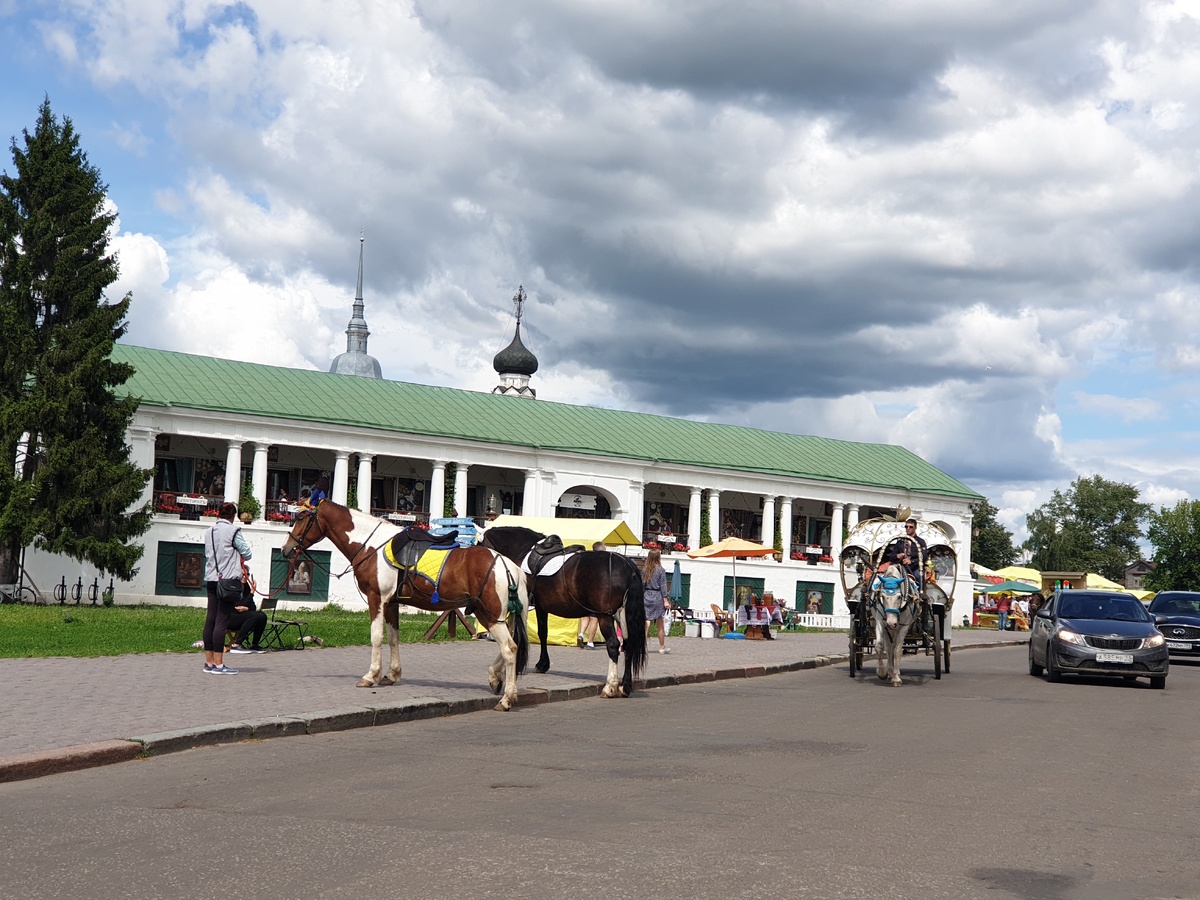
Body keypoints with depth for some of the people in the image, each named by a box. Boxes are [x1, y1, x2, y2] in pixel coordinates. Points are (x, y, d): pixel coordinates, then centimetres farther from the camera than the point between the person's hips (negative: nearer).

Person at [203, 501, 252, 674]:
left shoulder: (209, 532, 13)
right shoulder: (233, 530, -8)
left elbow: (207, 554, 17)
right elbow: (246, 552, -7)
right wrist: (240, 558, 16)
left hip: (211, 579, 7)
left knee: (210, 619, 9)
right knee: (221, 621, -7)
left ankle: (209, 662, 14)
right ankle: (218, 664, -8)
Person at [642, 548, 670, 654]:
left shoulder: (644, 570, 4)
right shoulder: (661, 570, -7)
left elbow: (642, 585, 6)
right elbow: (663, 586, -8)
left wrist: (642, 598, 13)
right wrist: (665, 600, -5)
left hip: (647, 597, 3)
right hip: (657, 597, -3)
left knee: (646, 622, 1)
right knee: (661, 624, 7)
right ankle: (662, 647, 14)